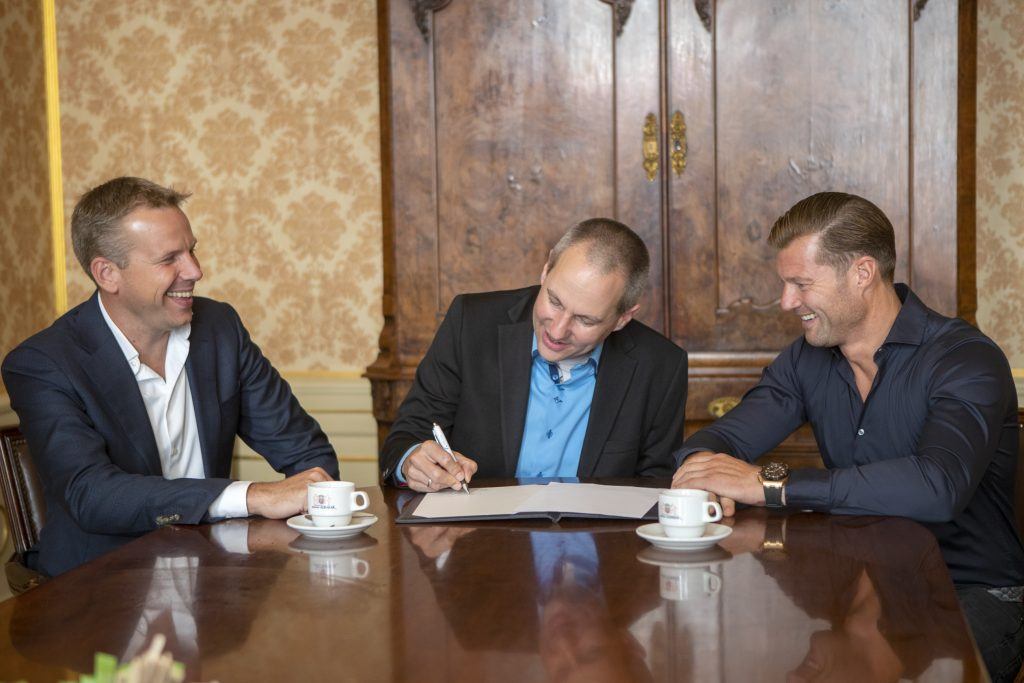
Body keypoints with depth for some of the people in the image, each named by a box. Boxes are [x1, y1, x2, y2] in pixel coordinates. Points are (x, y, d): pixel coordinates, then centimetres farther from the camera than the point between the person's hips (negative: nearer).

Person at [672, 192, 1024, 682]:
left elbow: (937, 486, -33)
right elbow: (722, 438, 4)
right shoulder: (806, 360, 7)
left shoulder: (966, 361, -16)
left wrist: (769, 485, -32)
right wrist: (702, 467, -23)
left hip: (974, 592, -5)